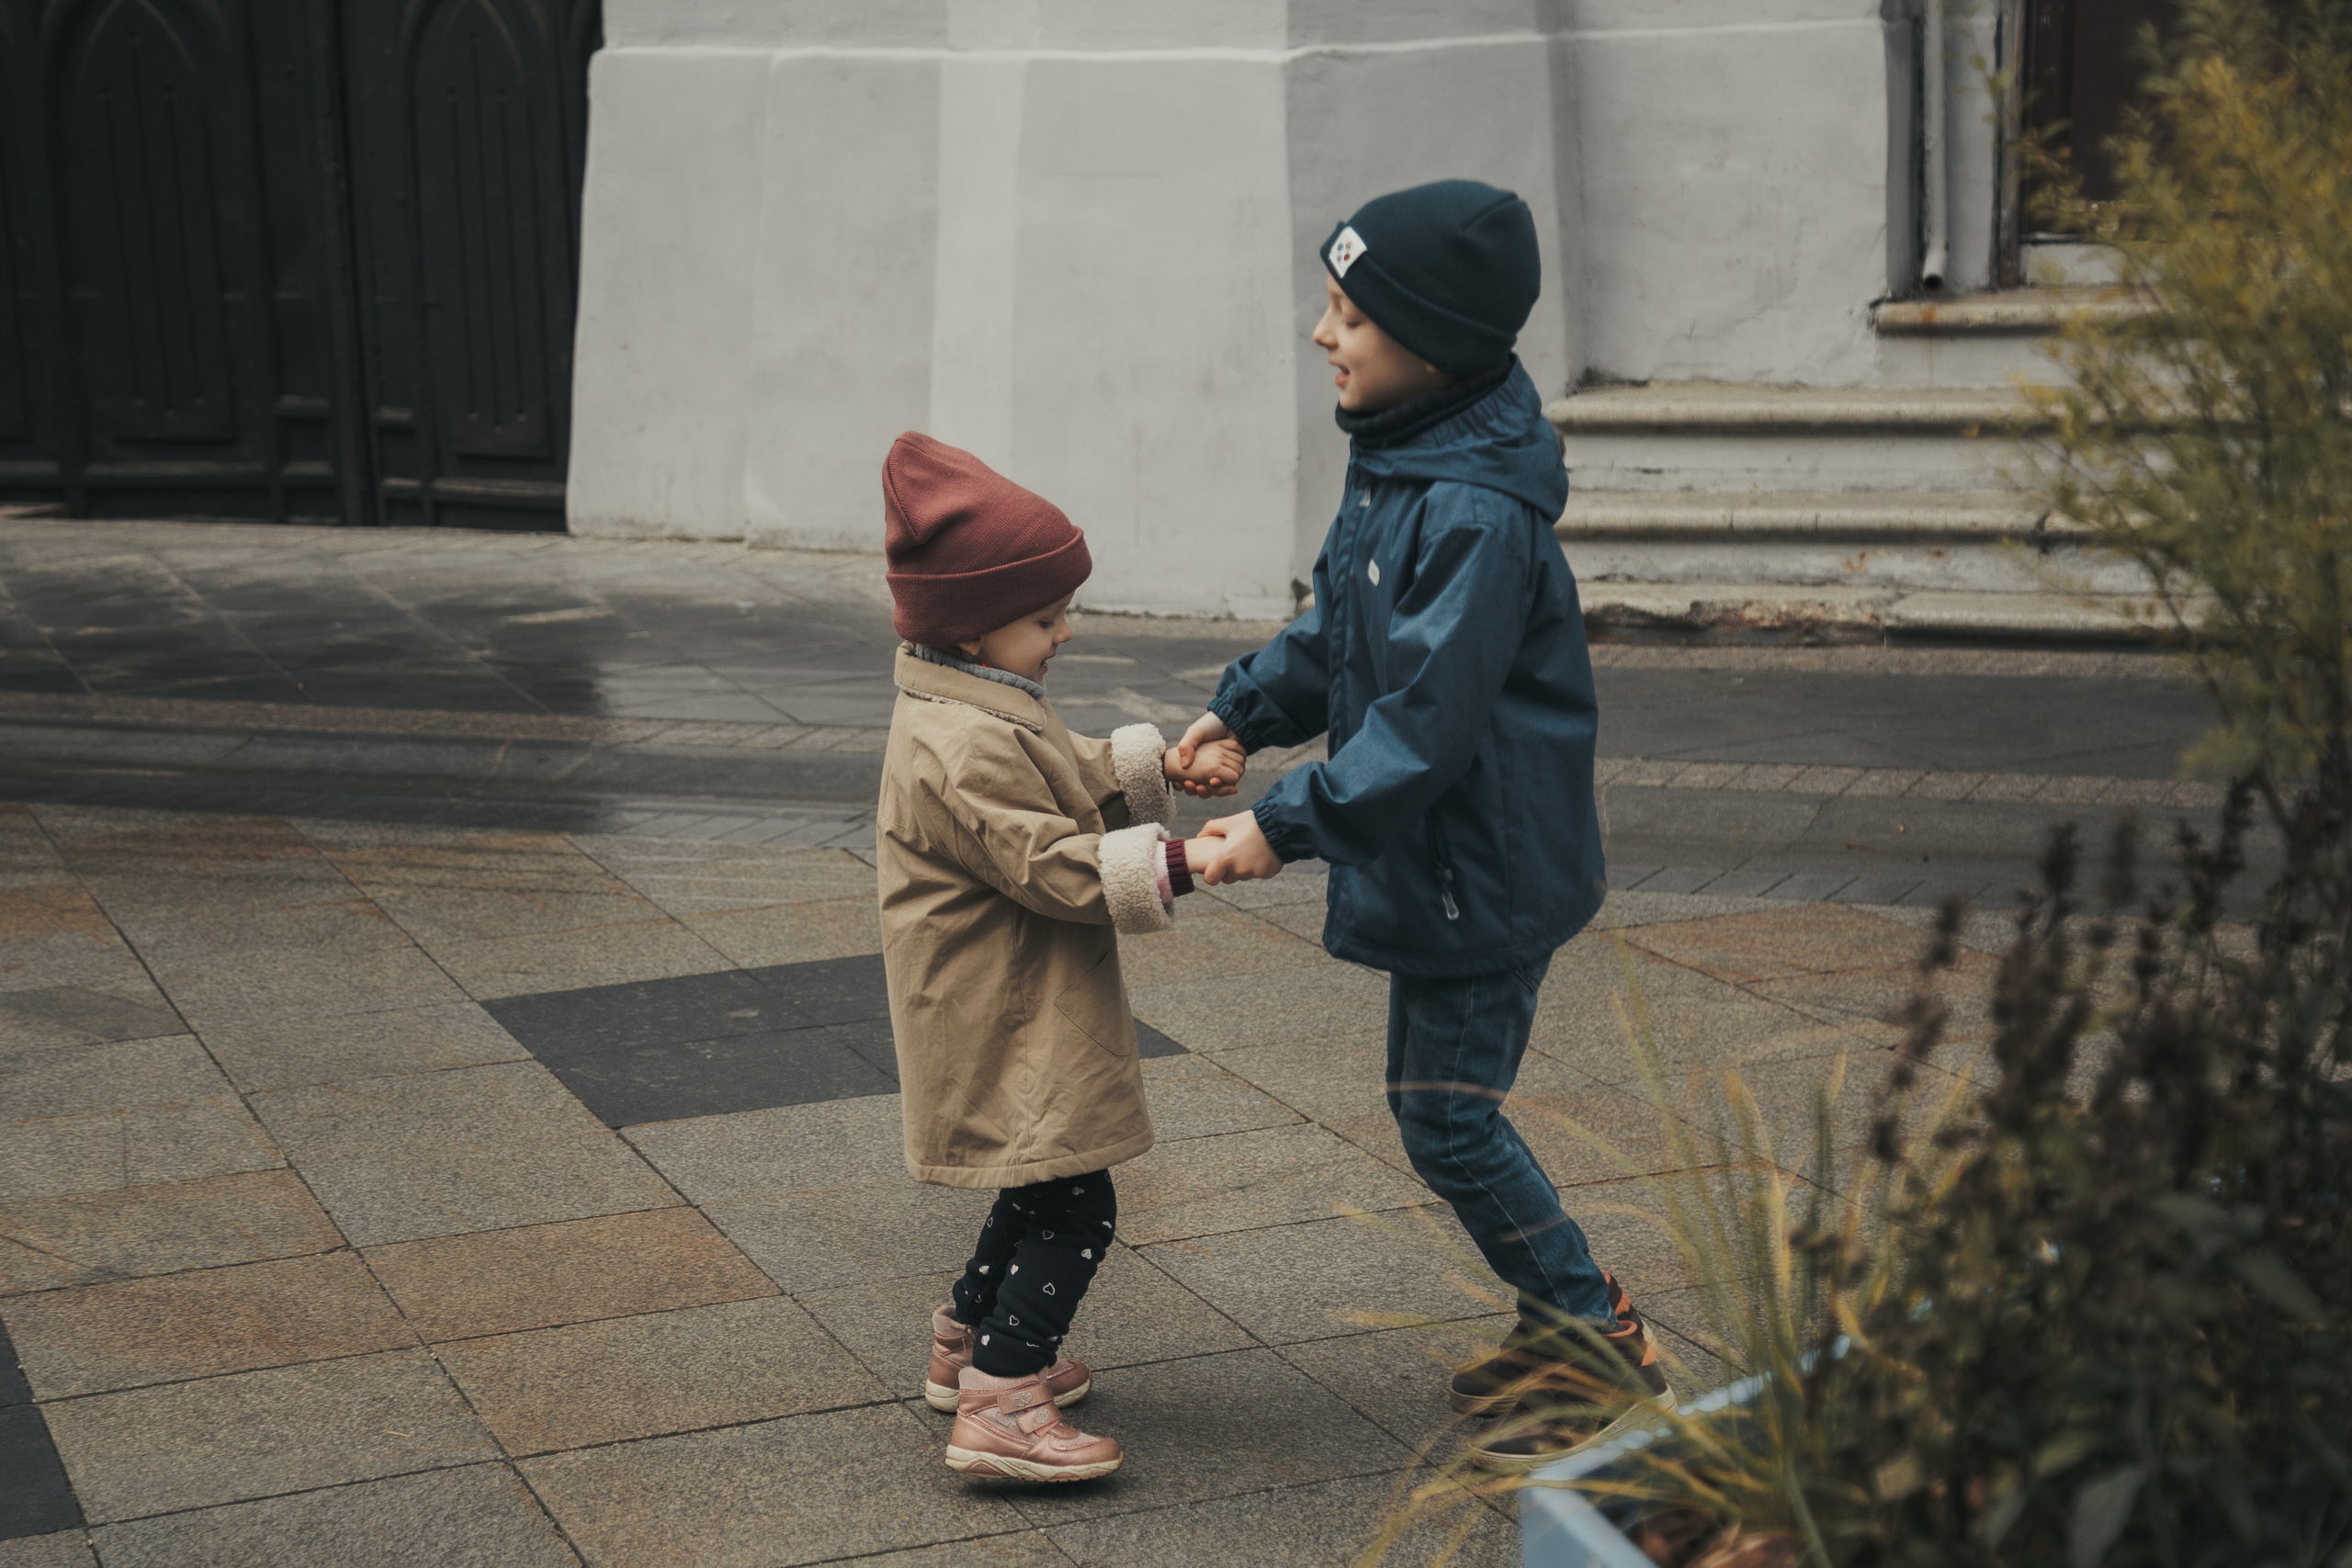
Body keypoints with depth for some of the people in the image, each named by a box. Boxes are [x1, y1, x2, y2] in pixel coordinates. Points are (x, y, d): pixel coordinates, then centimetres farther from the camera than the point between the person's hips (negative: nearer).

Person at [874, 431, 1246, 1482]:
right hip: (1005, 1030, -11)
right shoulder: (964, 750, -26)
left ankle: (968, 1347, 37)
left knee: (1045, 1191, 23)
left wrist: (1164, 763, 7)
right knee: (1072, 1208, -10)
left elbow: (1073, 777, 21)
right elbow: (1054, 867, -27)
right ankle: (999, 1408, -8)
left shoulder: (984, 712, 9)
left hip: (1022, 1021, 11)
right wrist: (1181, 864, -27)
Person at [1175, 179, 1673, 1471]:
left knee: (1449, 1118, -1)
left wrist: (1287, 822, -25)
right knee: (1443, 1108, 17)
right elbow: (1339, 633, 19)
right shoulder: (1396, 464, 6)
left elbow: (1426, 723, -27)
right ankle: (1564, 1329, 31)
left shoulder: (1477, 517, -26)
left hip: (1483, 871, -10)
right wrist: (1244, 708, 8)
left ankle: (1605, 1356, 13)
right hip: (1432, 862, 10)